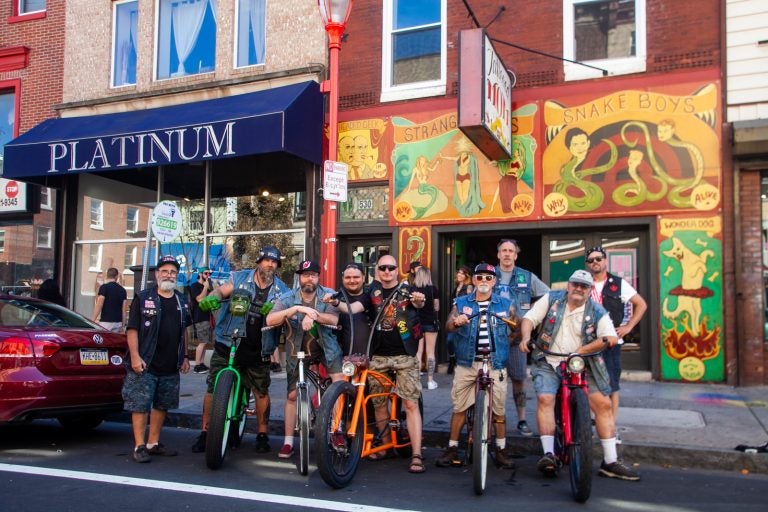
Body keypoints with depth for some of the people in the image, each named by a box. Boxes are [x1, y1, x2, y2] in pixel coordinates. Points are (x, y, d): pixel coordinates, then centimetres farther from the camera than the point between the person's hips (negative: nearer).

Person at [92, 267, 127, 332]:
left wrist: (93, 320, -6)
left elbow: (99, 305, -11)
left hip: (106, 322, -5)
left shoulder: (104, 287, -5)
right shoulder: (122, 290, 10)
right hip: (118, 322, 5)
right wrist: (122, 325, 15)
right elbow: (124, 310, 10)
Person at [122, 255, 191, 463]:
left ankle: (153, 443, 23)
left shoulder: (182, 301, 13)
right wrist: (135, 356, -16)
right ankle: (140, 446, 4)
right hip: (145, 366, -5)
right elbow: (132, 329, -7)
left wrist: (185, 357, 17)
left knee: (162, 406, 12)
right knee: (140, 406, -3)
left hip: (171, 367, 6)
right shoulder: (142, 298, -3)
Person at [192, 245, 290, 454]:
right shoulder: (239, 278, 2)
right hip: (227, 345, -1)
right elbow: (222, 290, -10)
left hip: (257, 351, 1)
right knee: (213, 389, 0)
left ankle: (262, 434, 24)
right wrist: (212, 297, -34)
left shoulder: (281, 290, 6)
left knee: (262, 392, 7)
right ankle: (205, 433, 14)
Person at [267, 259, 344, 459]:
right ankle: (288, 442, 15)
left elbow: (334, 319, -26)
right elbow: (270, 320, -29)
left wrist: (313, 314, -44)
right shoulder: (288, 298, -13)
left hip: (325, 346, 0)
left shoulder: (328, 294, -11)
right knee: (292, 395, 4)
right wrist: (297, 308, -41)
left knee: (339, 381, -20)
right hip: (297, 351, 1)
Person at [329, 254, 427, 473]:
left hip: (404, 355, -3)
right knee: (378, 403, 11)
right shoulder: (373, 291, 5)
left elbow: (418, 303, -22)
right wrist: (337, 303, -31)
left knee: (411, 404, -6)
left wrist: (419, 301, -47)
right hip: (378, 355, 3)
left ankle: (416, 455, -4)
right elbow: (353, 308, -10)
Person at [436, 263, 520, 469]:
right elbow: (448, 326, -5)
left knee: (499, 410, 2)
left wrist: (507, 336, -7)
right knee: (459, 407, 3)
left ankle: (501, 450, 17)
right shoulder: (461, 303, 8)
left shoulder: (506, 304, 8)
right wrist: (456, 322, -27)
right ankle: (452, 448, 13)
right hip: (467, 363, 0)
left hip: (495, 364, 0)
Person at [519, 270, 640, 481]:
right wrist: (526, 337, -17)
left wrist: (582, 350, -20)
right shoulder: (551, 299, 4)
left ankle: (610, 461, 3)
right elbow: (530, 318, 4)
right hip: (549, 363, -1)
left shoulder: (597, 312, 1)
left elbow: (611, 338, -10)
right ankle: (548, 454, -20)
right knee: (545, 398, -24)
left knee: (603, 403, -7)